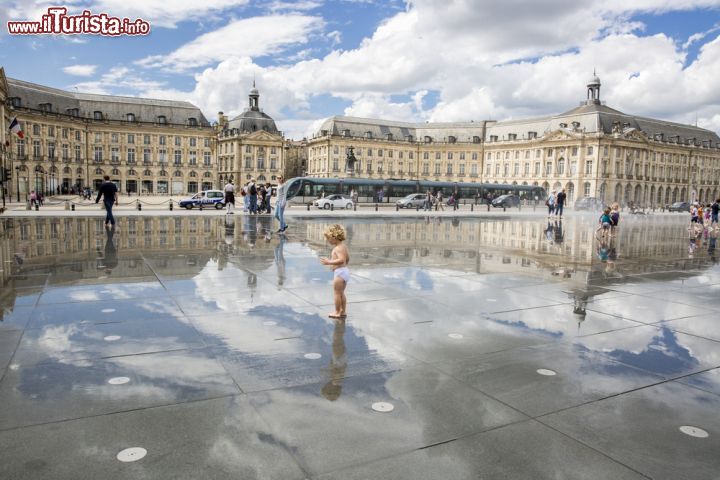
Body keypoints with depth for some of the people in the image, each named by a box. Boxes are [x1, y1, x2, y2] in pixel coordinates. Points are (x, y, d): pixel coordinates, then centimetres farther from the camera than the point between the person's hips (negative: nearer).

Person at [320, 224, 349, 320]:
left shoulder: (338, 248, -19)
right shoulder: (343, 246, 12)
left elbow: (341, 260, -33)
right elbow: (347, 259, 24)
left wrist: (329, 262, -30)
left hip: (339, 272, -10)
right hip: (345, 270, 10)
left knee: (337, 293, 1)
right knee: (341, 293, 18)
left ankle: (337, 312, 9)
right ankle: (343, 311, 26)